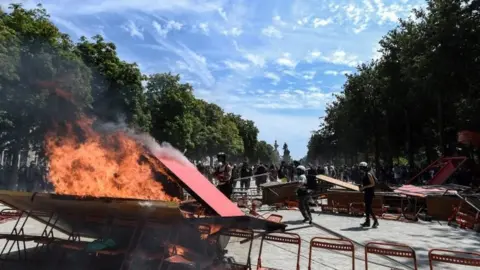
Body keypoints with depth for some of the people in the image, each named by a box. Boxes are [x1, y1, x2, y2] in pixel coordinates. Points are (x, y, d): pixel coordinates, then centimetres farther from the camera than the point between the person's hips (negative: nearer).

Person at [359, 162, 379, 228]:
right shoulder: (364, 175, 14)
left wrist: (364, 187, -20)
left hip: (370, 193, -10)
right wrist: (362, 187, 9)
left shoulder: (368, 174, -14)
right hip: (366, 193, 10)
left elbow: (373, 184, -18)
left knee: (368, 208, -12)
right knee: (367, 207, 11)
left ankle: (375, 221, -5)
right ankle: (367, 222, 16)